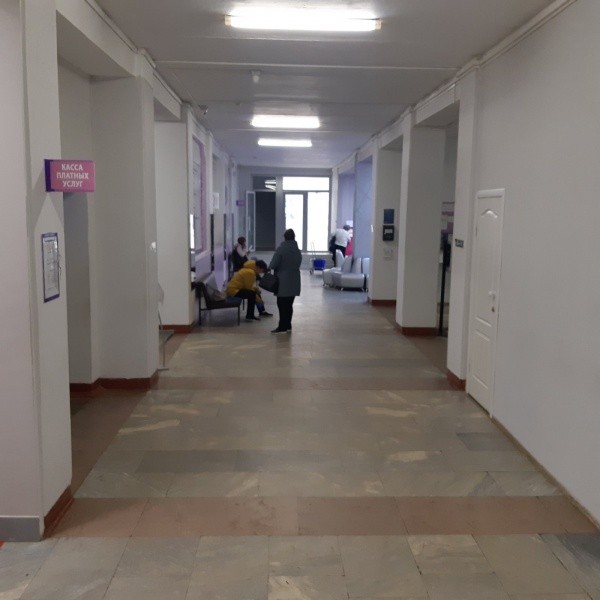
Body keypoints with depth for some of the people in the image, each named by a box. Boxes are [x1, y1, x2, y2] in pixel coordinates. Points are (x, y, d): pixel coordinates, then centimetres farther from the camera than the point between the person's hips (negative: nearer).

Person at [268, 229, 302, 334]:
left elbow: (273, 264, -13)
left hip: (283, 281, -6)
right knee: (289, 304, 10)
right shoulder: (297, 250, 7)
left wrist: (269, 268, 7)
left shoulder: (281, 249, -12)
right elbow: (298, 264, 10)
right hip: (294, 281, 6)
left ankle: (282, 327, -1)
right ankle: (288, 326, 14)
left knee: (282, 304, -2)